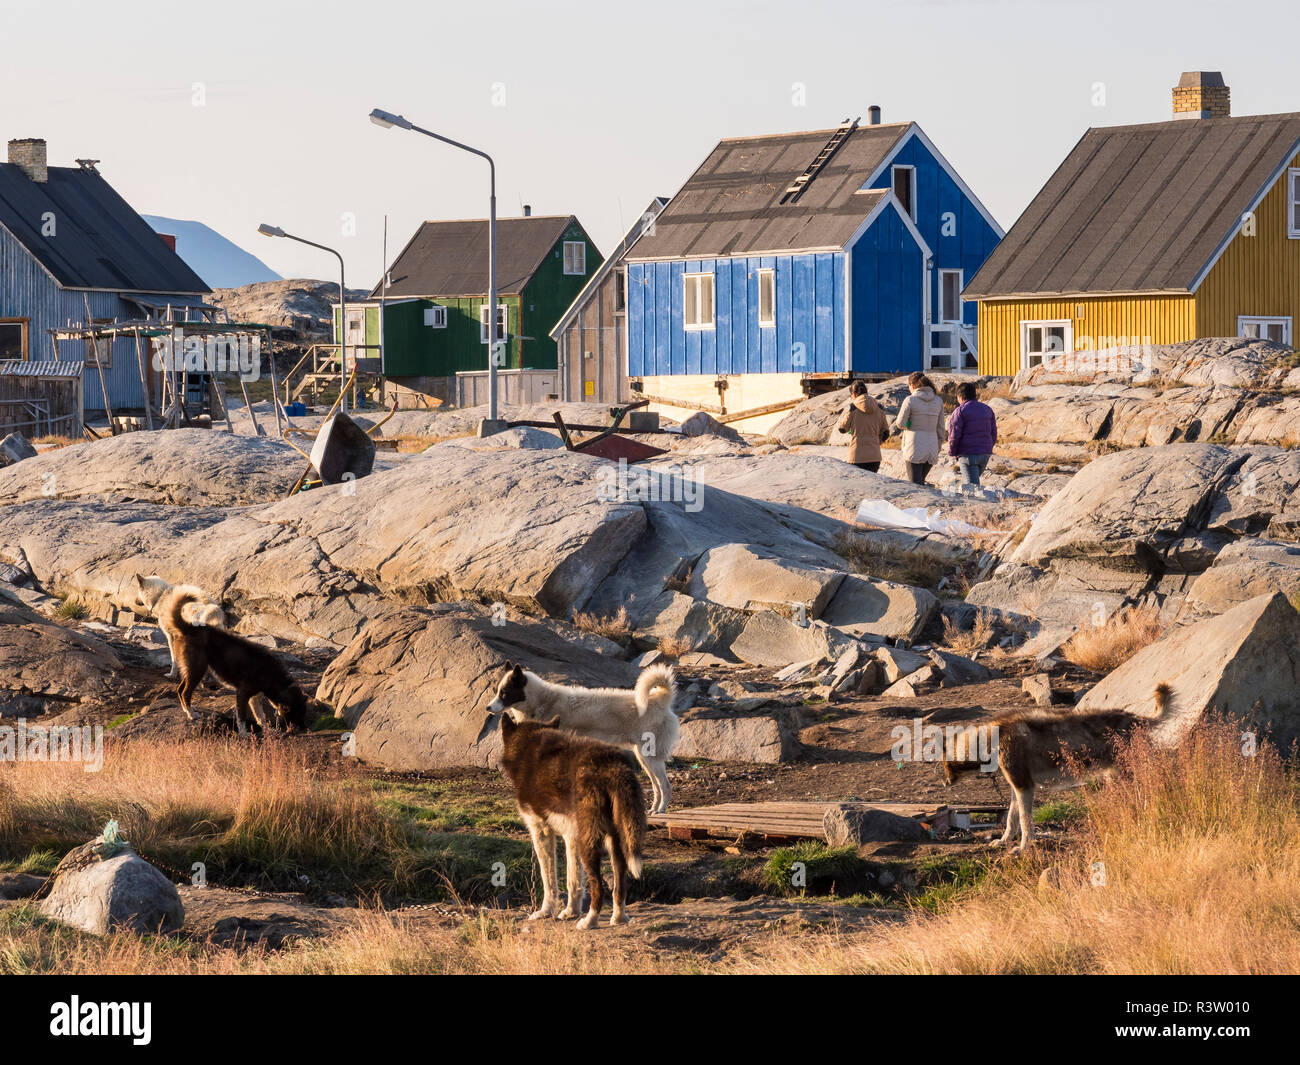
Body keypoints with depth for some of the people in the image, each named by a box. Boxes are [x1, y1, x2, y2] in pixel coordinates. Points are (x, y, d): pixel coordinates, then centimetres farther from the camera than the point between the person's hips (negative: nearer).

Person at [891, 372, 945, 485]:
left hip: (915, 448, -5)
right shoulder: (938, 401, 7)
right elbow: (940, 427, 11)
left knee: (916, 484, -3)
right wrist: (938, 447, 19)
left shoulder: (910, 400, -8)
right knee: (921, 481, 18)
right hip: (932, 448, 5)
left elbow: (900, 423, -8)